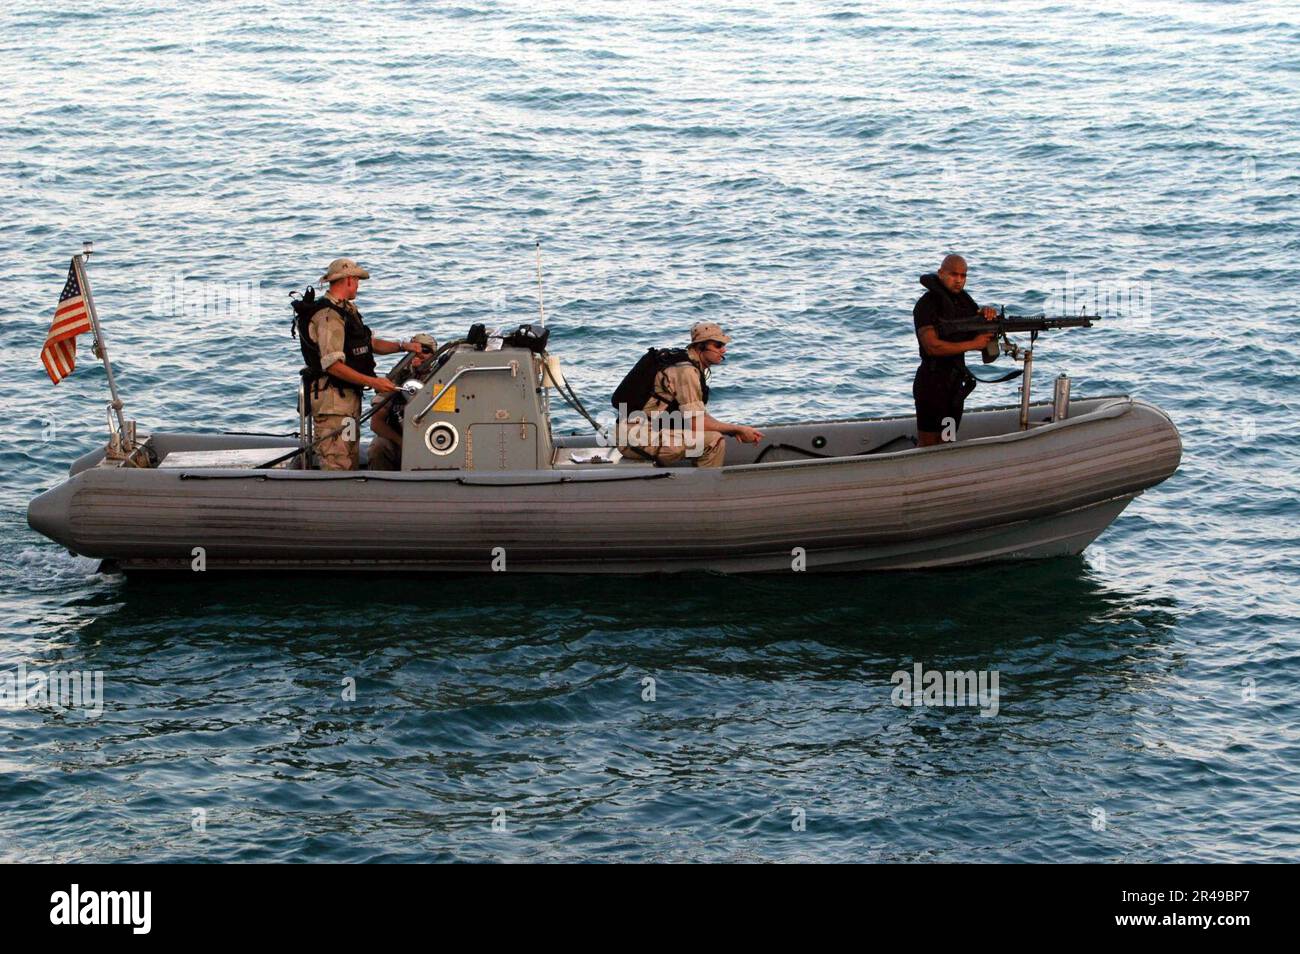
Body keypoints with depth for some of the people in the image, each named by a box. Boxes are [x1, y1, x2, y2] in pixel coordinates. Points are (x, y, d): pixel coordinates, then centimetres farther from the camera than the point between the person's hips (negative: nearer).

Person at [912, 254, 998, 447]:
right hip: (933, 383, -8)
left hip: (956, 380, 8)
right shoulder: (927, 304, -14)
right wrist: (972, 344, -22)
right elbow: (932, 346, -23)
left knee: (945, 444, 15)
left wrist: (987, 314, -11)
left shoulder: (963, 299, 10)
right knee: (927, 445, -6)